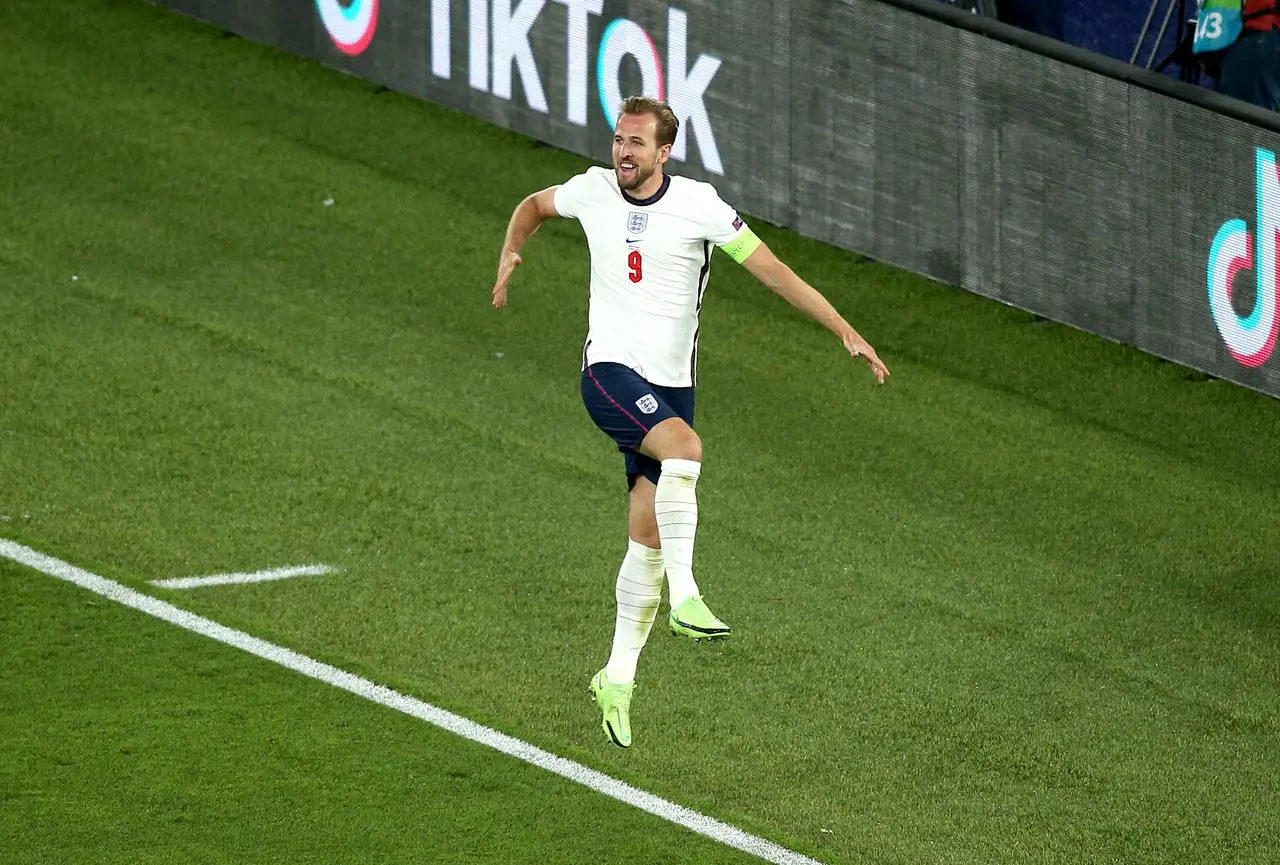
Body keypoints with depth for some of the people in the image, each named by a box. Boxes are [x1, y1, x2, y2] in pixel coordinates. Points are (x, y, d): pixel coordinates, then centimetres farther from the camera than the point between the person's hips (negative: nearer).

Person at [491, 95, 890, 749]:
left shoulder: (698, 205, -6)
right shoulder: (594, 190, 0)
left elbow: (772, 271, -5)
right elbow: (534, 205, 23)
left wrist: (846, 332, -9)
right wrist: (510, 255, 6)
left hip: (670, 385, 1)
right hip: (608, 370, -1)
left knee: (648, 533, 2)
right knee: (684, 447, -32)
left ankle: (618, 677, 14)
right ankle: (684, 598, -33)